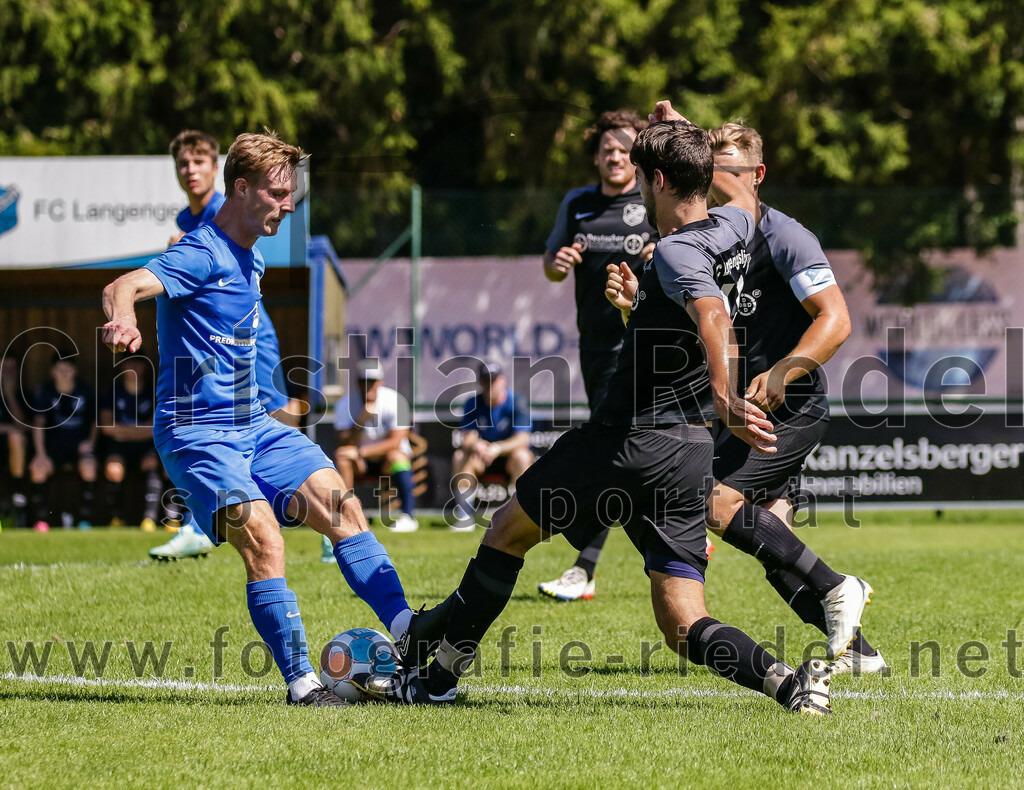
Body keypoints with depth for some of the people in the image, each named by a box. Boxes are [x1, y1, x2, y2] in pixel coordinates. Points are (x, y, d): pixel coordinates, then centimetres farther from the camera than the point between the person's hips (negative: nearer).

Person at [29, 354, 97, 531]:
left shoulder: (85, 392, 0)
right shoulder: (45, 392, -4)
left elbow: (95, 421, 14)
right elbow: (39, 423, -12)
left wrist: (90, 442, -6)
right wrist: (41, 454, -25)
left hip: (80, 443, 0)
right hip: (54, 442, 0)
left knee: (88, 466, -33)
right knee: (38, 468, -30)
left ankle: (85, 520, -23)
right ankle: (41, 520, -17)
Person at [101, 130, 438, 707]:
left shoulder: (250, 259, 14)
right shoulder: (201, 257, -15)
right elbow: (123, 287, -33)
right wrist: (122, 319, -55)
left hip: (252, 425, 9)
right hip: (199, 434, -9)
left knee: (341, 507, -4)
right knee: (263, 539, -23)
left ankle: (404, 627, -4)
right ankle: (300, 682, -21)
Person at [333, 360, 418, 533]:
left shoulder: (395, 401, -17)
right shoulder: (345, 404, -10)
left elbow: (395, 442, -24)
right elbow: (344, 444, -19)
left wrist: (362, 451, -33)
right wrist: (360, 423, -36)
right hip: (361, 460, 2)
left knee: (395, 456, -35)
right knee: (341, 455, -27)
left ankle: (407, 517, -33)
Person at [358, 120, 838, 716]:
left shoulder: (676, 253, -15)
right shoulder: (731, 229, 8)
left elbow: (713, 317, -36)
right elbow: (745, 199, 34)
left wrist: (724, 394, -51)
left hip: (628, 440, -7)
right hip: (693, 451, 7)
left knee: (509, 527, 15)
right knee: (683, 626, 4)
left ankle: (440, 677, 22)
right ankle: (787, 681, -21)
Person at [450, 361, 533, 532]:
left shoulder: (516, 401, -15)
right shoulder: (473, 404, -5)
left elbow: (522, 438, -26)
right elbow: (468, 438, -13)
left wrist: (497, 448, -43)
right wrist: (475, 445, -39)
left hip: (509, 456, -3)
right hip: (482, 460, 3)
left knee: (521, 456, -36)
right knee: (460, 457, -25)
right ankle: (465, 517, -22)